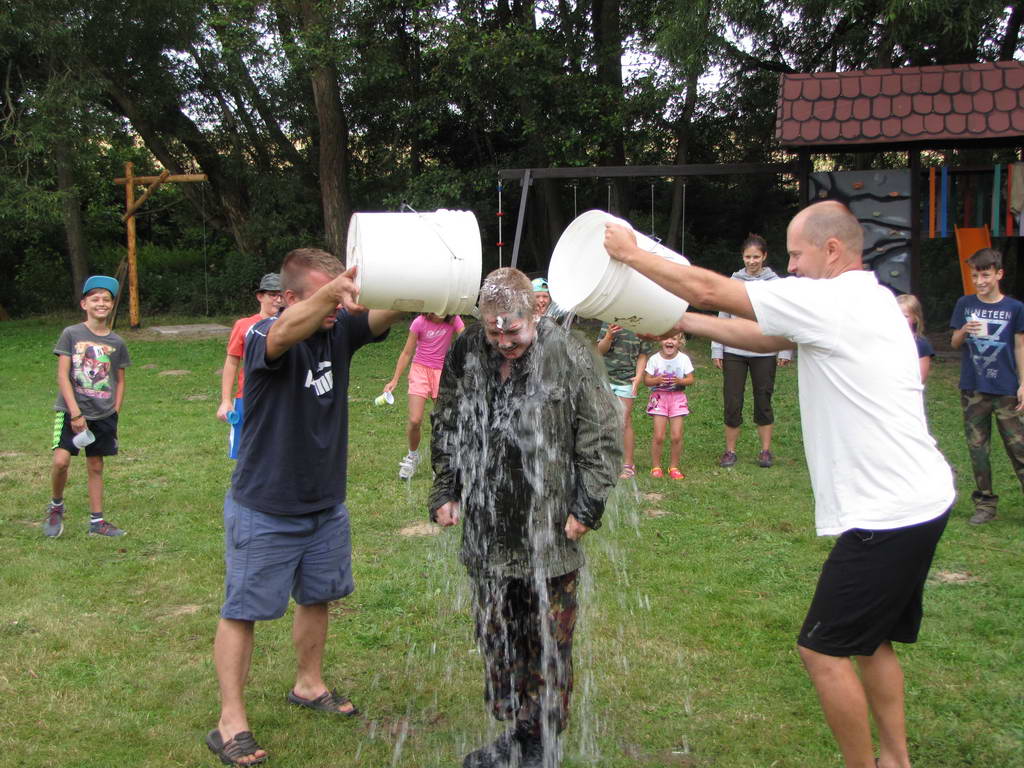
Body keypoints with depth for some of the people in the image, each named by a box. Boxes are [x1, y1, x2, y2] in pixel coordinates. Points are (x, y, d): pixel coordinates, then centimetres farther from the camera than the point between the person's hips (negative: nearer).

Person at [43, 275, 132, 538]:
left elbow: (120, 381, 12)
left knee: (96, 466, 9)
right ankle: (56, 507, 10)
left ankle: (97, 521, 18)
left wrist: (115, 413, 3)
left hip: (104, 415, 3)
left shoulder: (116, 342, 5)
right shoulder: (71, 334, -4)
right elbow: (62, 376, -8)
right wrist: (75, 413, -14)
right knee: (61, 460, -16)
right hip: (70, 410, -3)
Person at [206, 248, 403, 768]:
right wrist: (330, 294, -64)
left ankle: (309, 686, 40)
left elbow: (384, 315, -21)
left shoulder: (340, 331, -4)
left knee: (316, 598, 20)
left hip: (326, 505, 6)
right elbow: (287, 333, -44)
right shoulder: (265, 336, -20)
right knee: (242, 612, 2)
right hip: (264, 511, -6)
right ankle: (231, 723, 11)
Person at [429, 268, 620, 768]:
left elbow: (602, 438, -4)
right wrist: (444, 493, 11)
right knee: (496, 638, 15)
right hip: (487, 534, 4)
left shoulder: (570, 357, -10)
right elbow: (445, 430, 15)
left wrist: (586, 505, -6)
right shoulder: (465, 355, 2)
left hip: (550, 536, -4)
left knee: (549, 643, 7)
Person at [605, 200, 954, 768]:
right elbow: (764, 338, 19)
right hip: (919, 504, 10)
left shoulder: (830, 299, -16)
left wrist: (631, 254, 0)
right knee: (870, 640, 21)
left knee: (824, 648, 1)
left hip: (886, 514, -10)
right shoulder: (869, 300, 14)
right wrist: (681, 323, 18)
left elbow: (709, 289, -12)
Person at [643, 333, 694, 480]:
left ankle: (674, 467, 13)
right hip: (659, 397, -1)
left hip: (677, 397, 1)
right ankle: (656, 466, 9)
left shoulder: (684, 359, -2)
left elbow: (690, 379, -1)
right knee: (658, 436, -5)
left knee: (677, 436, -2)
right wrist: (658, 380, -21)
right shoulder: (654, 359, -4)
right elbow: (646, 380, -2)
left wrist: (679, 381, -21)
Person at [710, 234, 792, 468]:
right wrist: (717, 350, 4)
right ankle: (730, 451, 13)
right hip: (734, 352, 1)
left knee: (763, 402, 8)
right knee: (732, 403, 2)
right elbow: (723, 316, 7)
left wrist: (785, 351, -4)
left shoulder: (775, 282, -1)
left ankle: (766, 451, 19)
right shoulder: (734, 281, 5)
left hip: (764, 353, -1)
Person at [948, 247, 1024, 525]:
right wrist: (964, 331, -16)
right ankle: (985, 503, 15)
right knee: (977, 447, 6)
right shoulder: (965, 304, 4)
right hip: (973, 389, 2)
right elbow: (954, 344, 7)